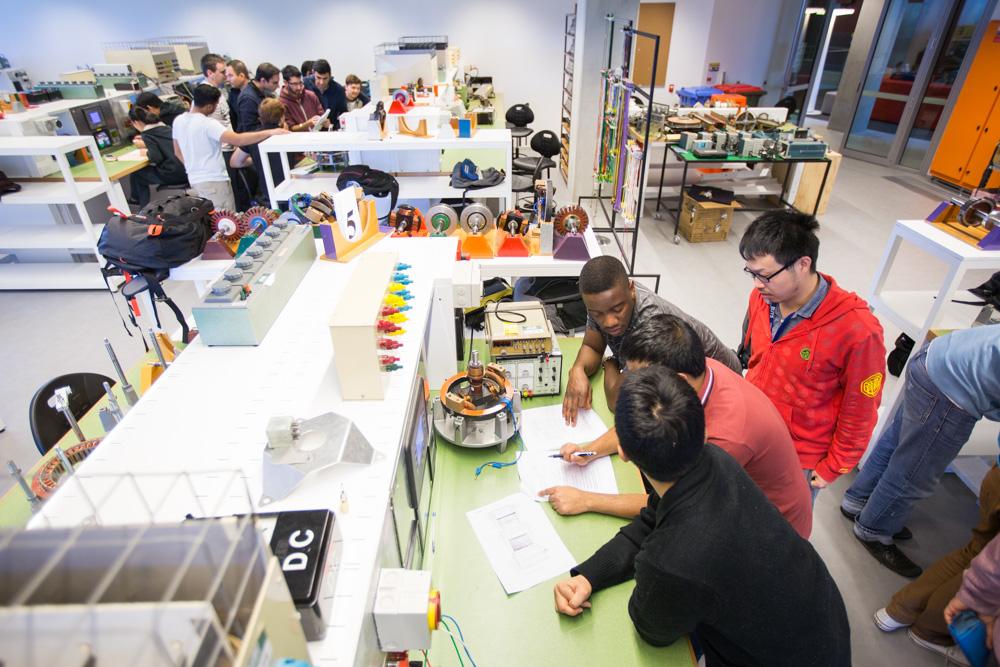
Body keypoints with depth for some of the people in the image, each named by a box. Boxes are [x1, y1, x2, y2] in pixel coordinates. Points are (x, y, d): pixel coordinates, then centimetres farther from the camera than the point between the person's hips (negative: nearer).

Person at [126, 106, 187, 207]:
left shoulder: (147, 134, -8)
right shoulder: (163, 126, 15)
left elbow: (156, 158, -17)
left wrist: (147, 153, 4)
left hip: (174, 174, -7)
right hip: (186, 170, 8)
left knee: (136, 174, 14)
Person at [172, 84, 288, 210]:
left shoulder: (178, 121, 6)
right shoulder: (207, 123, -20)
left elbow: (178, 152, 17)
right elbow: (238, 140, -32)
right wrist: (270, 132, -31)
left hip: (194, 179, 9)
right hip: (214, 180, -9)